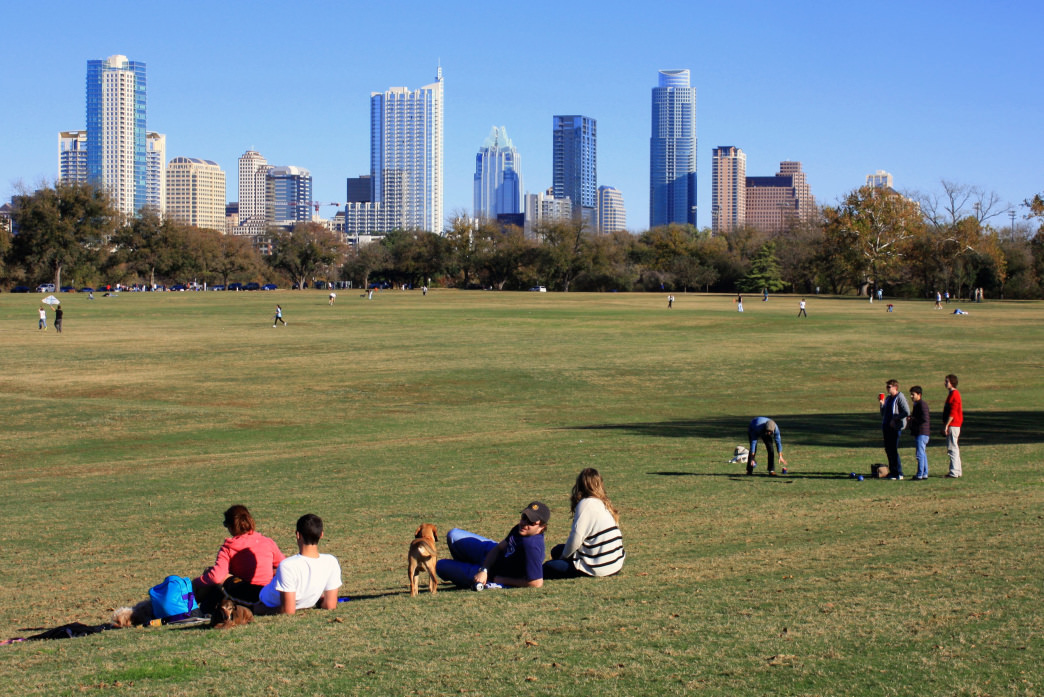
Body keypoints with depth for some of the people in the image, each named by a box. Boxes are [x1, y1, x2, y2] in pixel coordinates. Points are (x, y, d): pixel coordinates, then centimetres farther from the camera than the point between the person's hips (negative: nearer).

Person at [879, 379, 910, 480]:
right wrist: (882, 404, 6)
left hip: (895, 427, -8)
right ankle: (892, 471, 17)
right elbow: (883, 414, 21)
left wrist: (895, 419, -17)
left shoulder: (900, 398, -7)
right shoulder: (888, 398, 17)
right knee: (888, 449, 9)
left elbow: (907, 412, -15)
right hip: (886, 427, 8)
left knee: (893, 450, -10)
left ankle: (898, 474, -6)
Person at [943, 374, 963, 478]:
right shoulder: (952, 394, 17)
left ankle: (954, 472, -11)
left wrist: (946, 425, -20)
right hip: (953, 425, 11)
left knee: (952, 448, -10)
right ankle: (957, 471, 19)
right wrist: (945, 425, 23)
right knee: (954, 448, 14)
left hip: (953, 425, -11)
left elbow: (952, 412, -20)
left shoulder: (954, 394, -14)